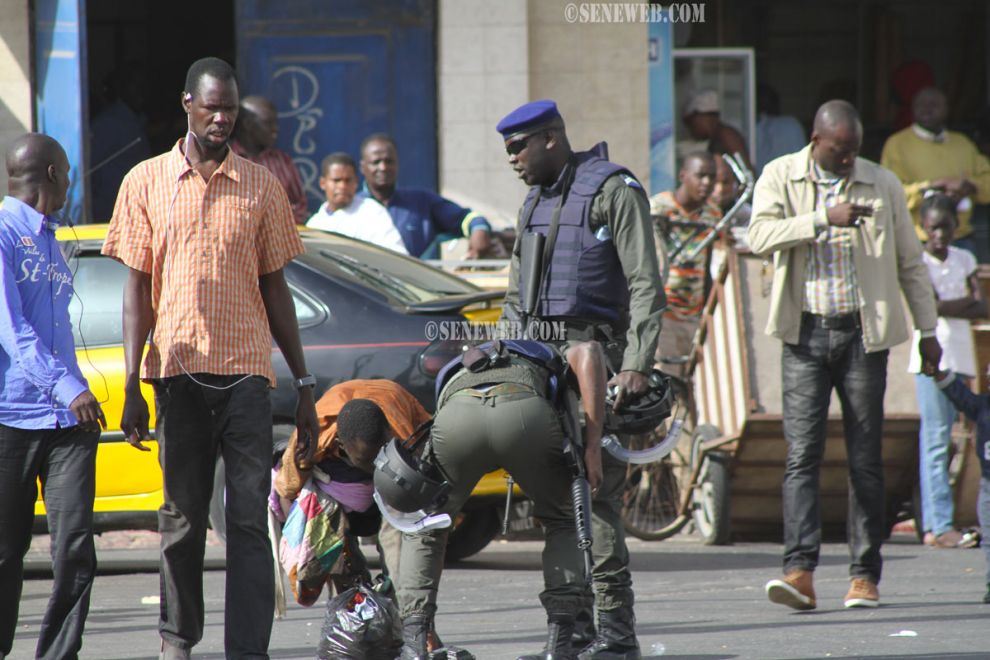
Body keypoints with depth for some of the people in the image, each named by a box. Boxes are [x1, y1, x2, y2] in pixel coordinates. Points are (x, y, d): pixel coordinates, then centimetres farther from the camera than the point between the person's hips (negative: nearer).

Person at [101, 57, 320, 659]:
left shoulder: (262, 187, 8)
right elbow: (138, 288, 6)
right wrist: (131, 387, -2)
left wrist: (304, 385, 9)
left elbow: (275, 289, 12)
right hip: (179, 373, 0)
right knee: (182, 518, 7)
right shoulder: (147, 183, 7)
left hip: (247, 372, 0)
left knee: (250, 519, -6)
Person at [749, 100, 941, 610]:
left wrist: (927, 330, 14)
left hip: (864, 332, 1)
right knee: (802, 453, -9)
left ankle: (865, 574, 7)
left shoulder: (882, 184, 8)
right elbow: (761, 235, -14)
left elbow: (910, 262, 15)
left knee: (866, 458, 2)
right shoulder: (780, 178, 4)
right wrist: (824, 218, -22)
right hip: (806, 333, -1)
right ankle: (799, 572, -15)